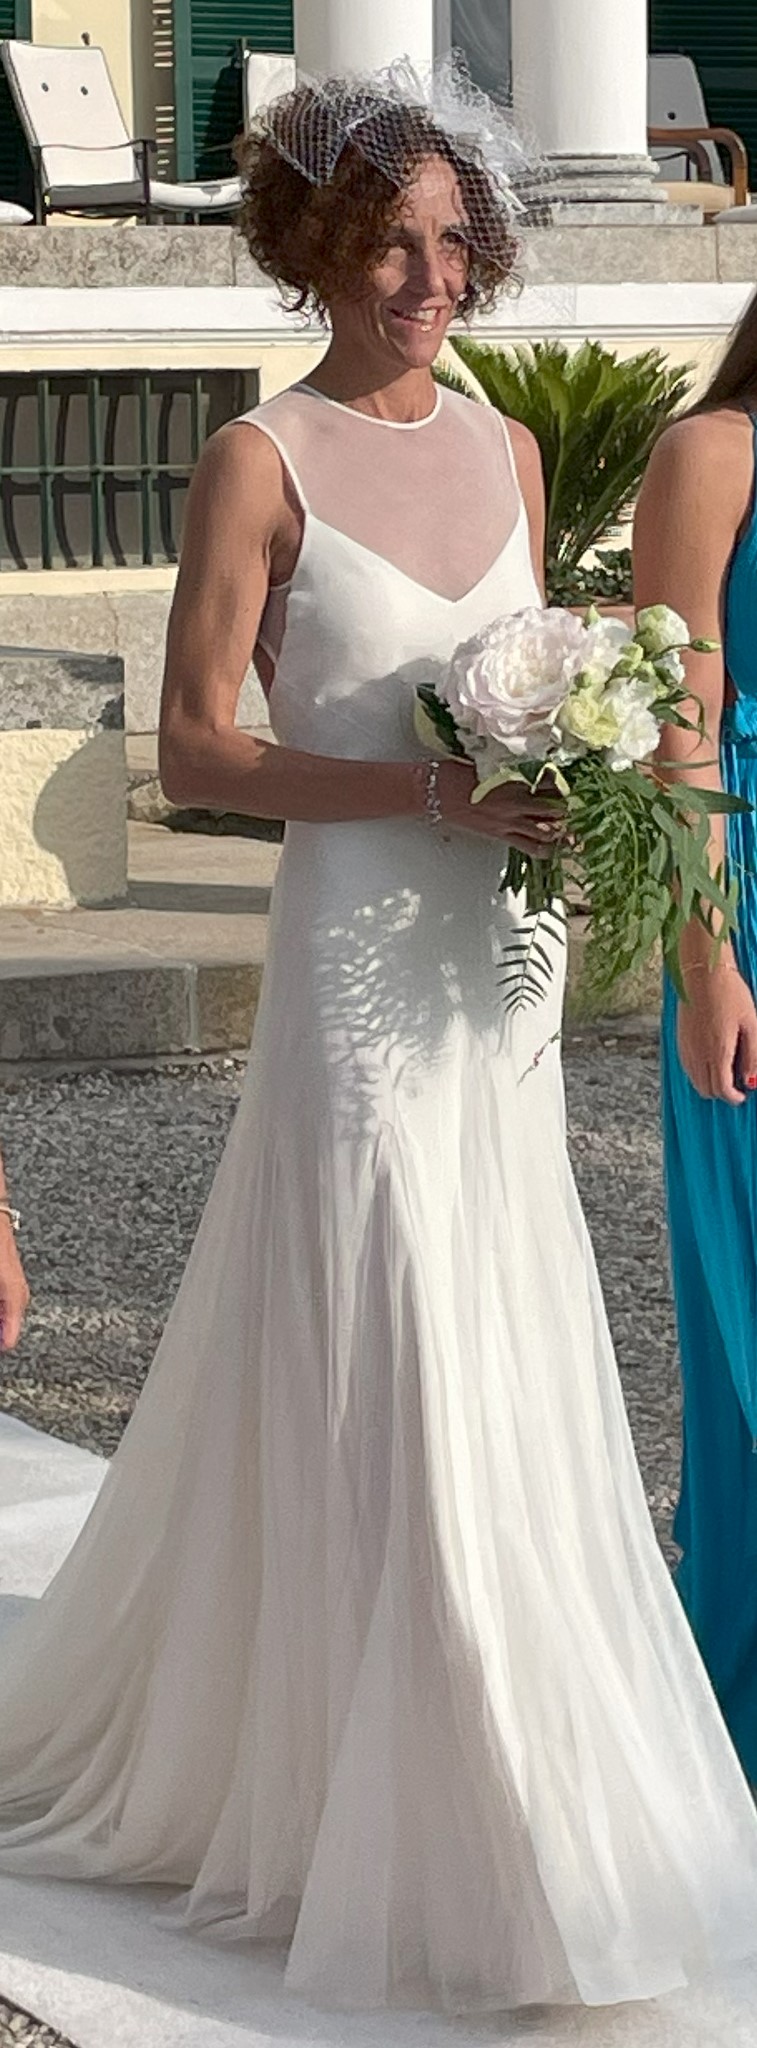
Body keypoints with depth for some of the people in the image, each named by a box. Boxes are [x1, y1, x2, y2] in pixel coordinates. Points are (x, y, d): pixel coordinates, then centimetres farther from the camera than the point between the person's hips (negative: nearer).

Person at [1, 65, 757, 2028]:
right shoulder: (262, 460, -8)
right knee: (384, 1384, -3)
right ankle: (434, 1854, 9)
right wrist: (428, 792, -20)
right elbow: (194, 747, -11)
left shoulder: (505, 448, 11)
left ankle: (507, 1781, 26)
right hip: (362, 956, -6)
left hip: (500, 958, 6)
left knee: (505, 1378, 11)